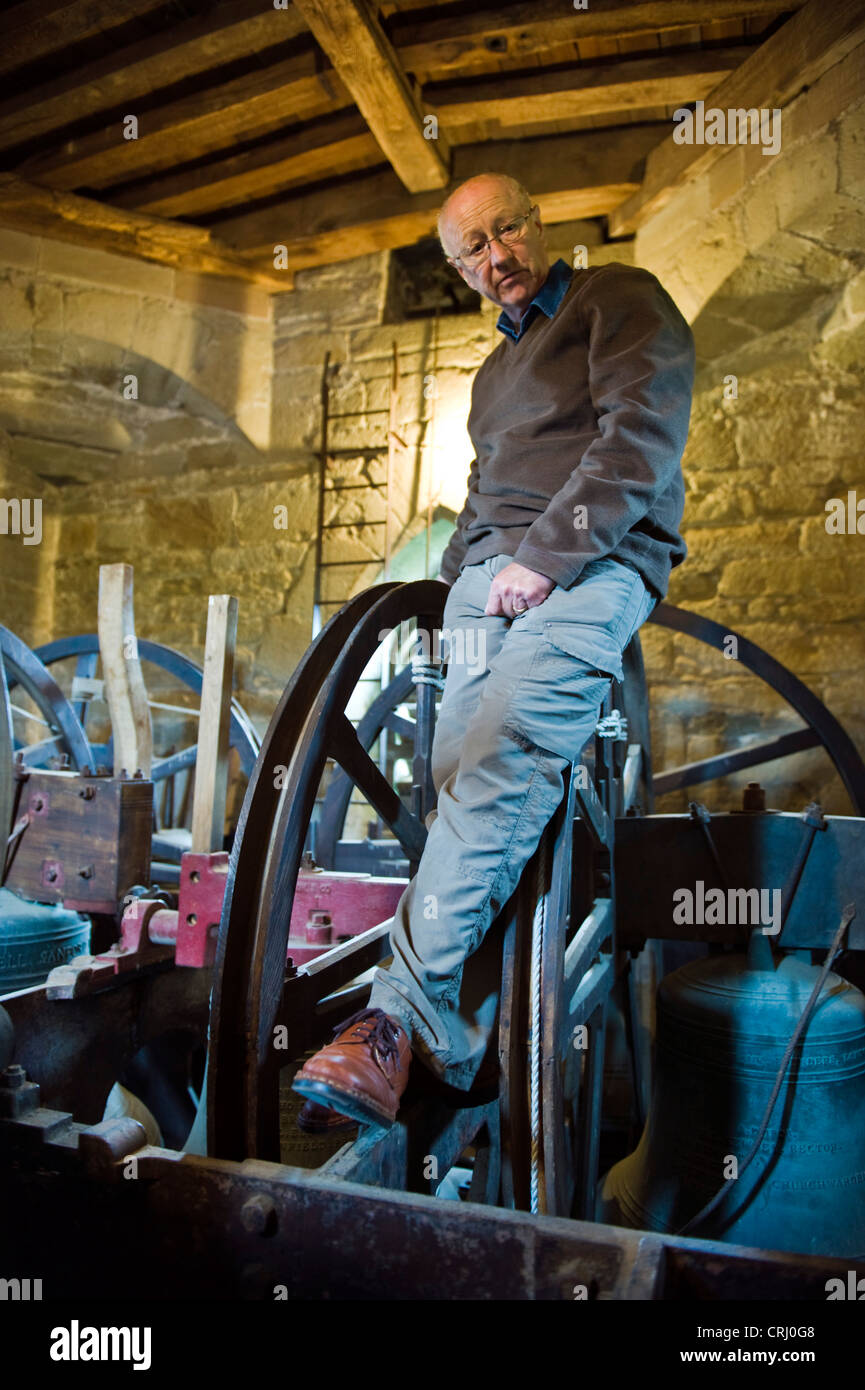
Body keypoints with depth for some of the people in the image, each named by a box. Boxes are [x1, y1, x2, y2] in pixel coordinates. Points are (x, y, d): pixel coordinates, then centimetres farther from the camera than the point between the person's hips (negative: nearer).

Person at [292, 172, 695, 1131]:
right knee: (460, 780, -13)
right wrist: (459, 572, 15)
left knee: (500, 762, -28)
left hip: (590, 565, -6)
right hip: (488, 574, 7)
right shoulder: (494, 372, 34)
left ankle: (396, 1019, -30)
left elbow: (641, 435, -5)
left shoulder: (621, 297, 11)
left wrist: (547, 554, -14)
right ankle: (458, 1036, -13)